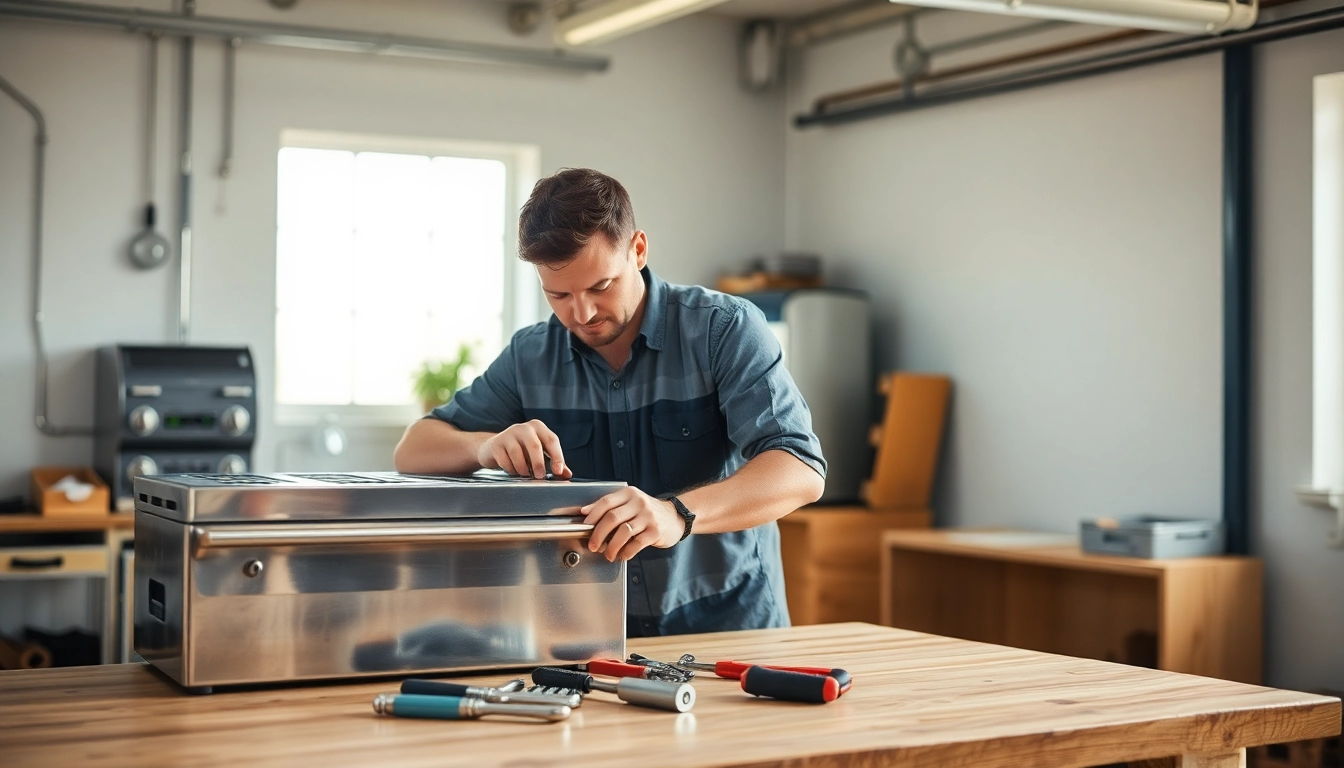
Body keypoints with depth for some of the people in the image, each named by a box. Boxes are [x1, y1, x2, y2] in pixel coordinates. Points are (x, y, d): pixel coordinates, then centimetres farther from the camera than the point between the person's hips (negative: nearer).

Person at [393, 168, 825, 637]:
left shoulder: (725, 329, -12)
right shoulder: (530, 357, 1)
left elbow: (803, 471, -23)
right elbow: (412, 452, 4)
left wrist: (678, 514, -41)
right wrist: (487, 446, -20)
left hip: (727, 627, -4)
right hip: (594, 634, 4)